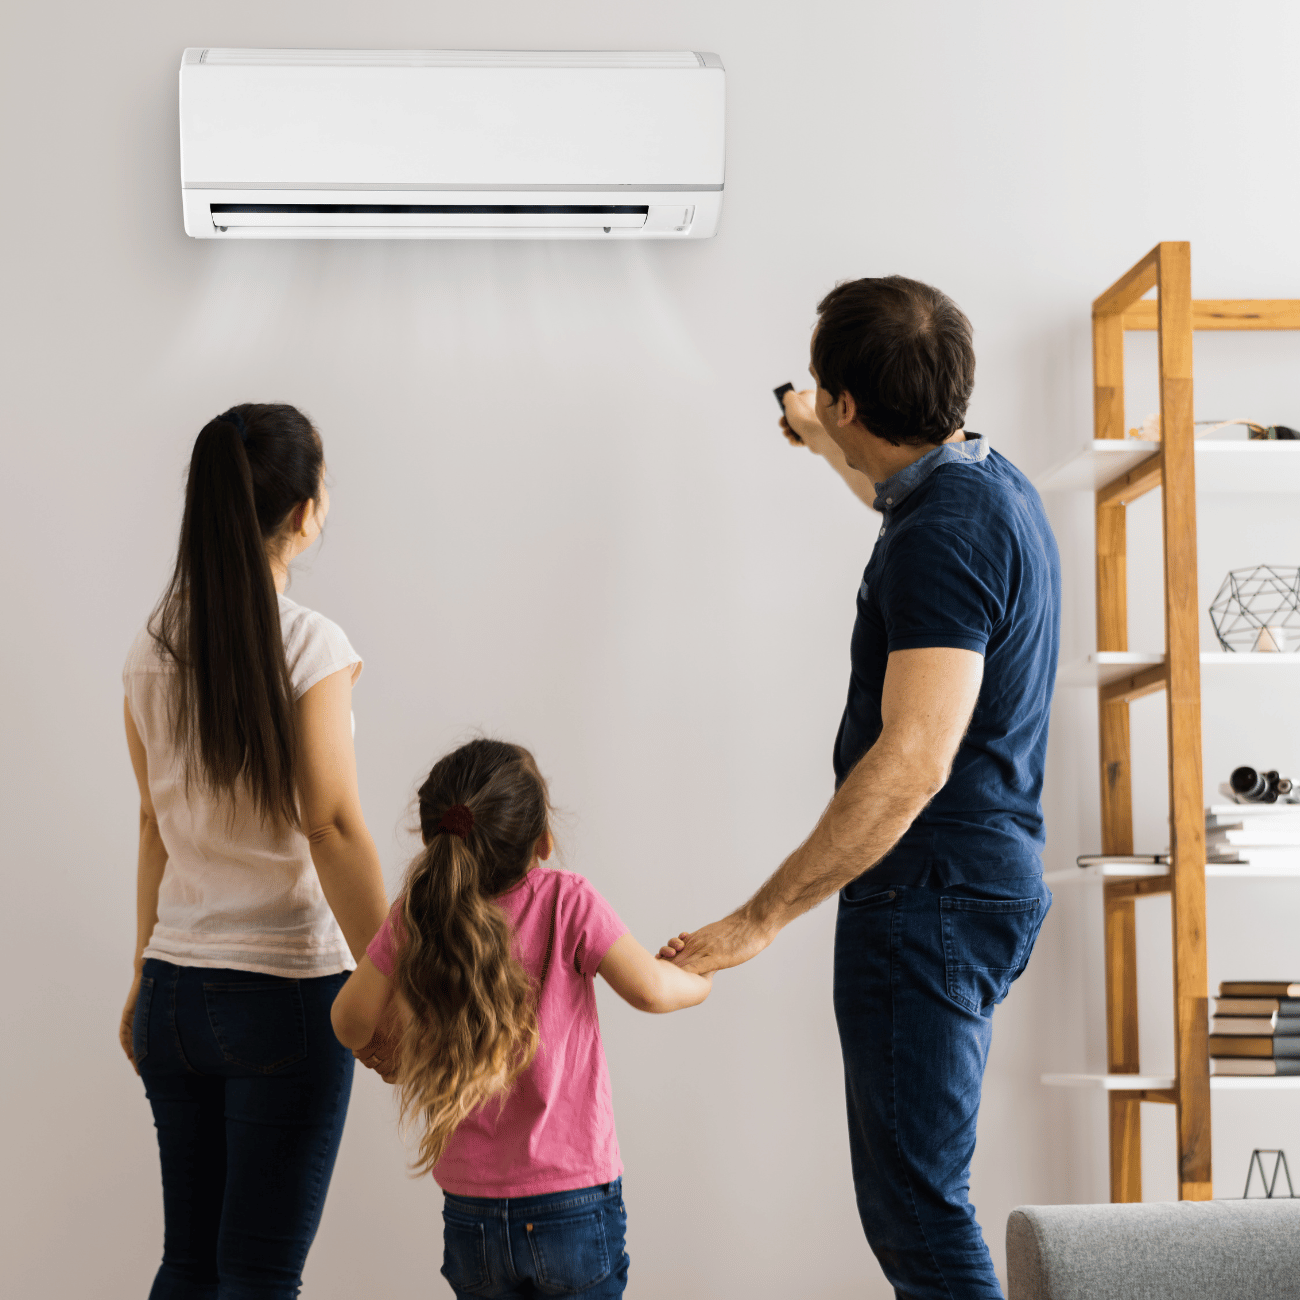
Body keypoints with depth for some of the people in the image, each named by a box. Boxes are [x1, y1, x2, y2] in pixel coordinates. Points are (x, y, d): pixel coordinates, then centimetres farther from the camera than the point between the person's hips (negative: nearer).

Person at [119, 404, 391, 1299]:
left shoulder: (152, 650, 5)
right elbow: (333, 831, -14)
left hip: (174, 990, 6)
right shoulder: (310, 647, -11)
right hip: (285, 991, -5)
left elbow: (157, 829, 11)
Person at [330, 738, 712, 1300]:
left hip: (468, 1215, 3)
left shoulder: (413, 917, -3)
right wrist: (697, 979, 7)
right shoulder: (566, 901, -12)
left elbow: (350, 1022, 6)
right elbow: (648, 989, -14)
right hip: (575, 1203, -3)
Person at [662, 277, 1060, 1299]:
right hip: (978, 881, 11)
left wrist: (761, 918, -26)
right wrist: (828, 449, 55)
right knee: (916, 1191, 18)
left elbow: (913, 762, -28)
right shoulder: (991, 483, 11)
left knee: (916, 1205, -8)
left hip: (931, 898, -11)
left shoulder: (943, 536, -21)